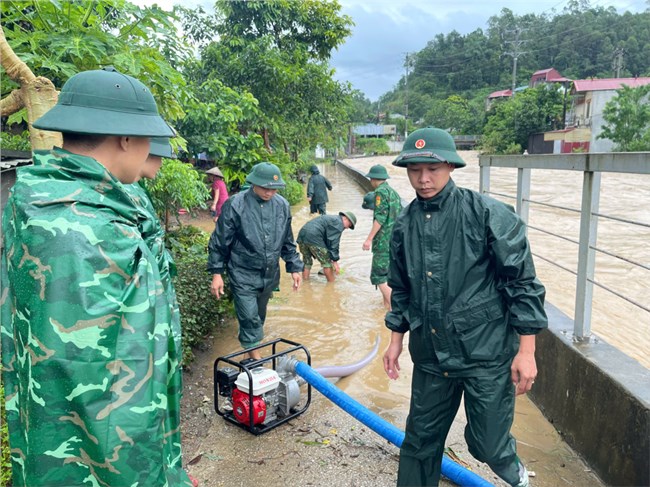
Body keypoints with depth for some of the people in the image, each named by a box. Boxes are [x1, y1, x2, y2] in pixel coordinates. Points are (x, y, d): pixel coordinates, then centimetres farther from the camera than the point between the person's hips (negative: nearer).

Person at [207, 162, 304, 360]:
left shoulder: (282, 205, 0)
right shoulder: (235, 205, -14)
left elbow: (288, 242, 11)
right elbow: (219, 242, -8)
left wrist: (294, 267, 10)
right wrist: (216, 273, -8)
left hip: (270, 275, 5)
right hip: (243, 276, -4)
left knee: (259, 315, 18)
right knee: (249, 317, -5)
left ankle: (252, 343, 39)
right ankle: (254, 355, 10)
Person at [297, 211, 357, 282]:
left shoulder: (330, 218, 31)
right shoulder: (339, 223, 1)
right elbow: (333, 243, -7)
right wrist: (335, 260, -5)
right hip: (313, 237, -9)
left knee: (306, 262, 22)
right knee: (327, 263, 3)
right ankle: (331, 283, 12)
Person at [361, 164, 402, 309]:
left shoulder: (381, 191, -10)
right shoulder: (394, 192, 16)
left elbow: (380, 217, -19)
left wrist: (369, 239, -19)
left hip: (384, 241, -9)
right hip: (395, 240, 9)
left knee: (378, 276, -8)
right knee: (387, 274, 16)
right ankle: (387, 305, 22)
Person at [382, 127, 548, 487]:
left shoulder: (488, 214, -12)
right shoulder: (405, 224, 3)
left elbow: (522, 281, -9)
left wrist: (526, 350, -10)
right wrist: (396, 340, 16)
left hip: (487, 353, -4)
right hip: (431, 354, 4)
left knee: (488, 444, 8)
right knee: (420, 441, 14)